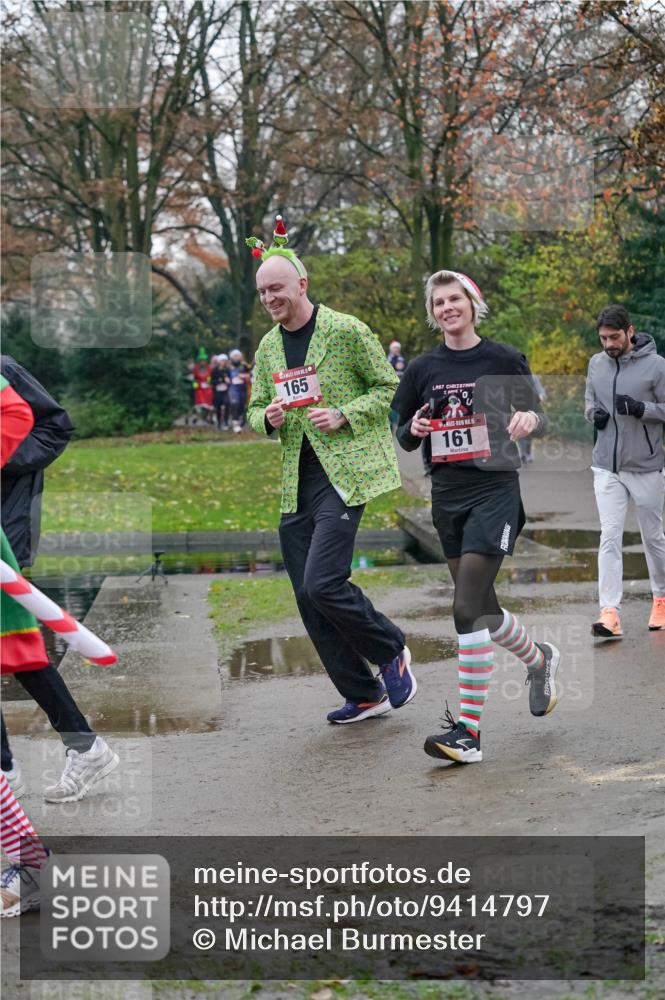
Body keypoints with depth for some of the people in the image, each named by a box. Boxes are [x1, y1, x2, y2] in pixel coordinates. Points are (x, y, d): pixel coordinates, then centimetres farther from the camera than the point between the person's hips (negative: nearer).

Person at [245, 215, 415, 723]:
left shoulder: (346, 330, -5)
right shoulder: (267, 346, 14)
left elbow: (389, 387, -1)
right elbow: (255, 411, 21)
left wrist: (342, 416, -15)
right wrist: (269, 418, -3)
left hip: (343, 474, -7)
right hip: (294, 483, 7)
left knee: (322, 584, -18)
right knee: (309, 599, 5)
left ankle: (392, 651, 8)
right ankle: (363, 695, 17)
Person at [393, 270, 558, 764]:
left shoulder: (504, 360, -2)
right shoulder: (423, 368, 7)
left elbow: (540, 418, 4)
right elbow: (405, 439, 14)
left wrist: (529, 418, -20)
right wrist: (415, 429, -9)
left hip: (495, 488, -5)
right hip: (448, 495, 5)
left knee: (468, 608, -17)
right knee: (484, 609, 14)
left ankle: (468, 729, -13)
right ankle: (540, 659, 44)